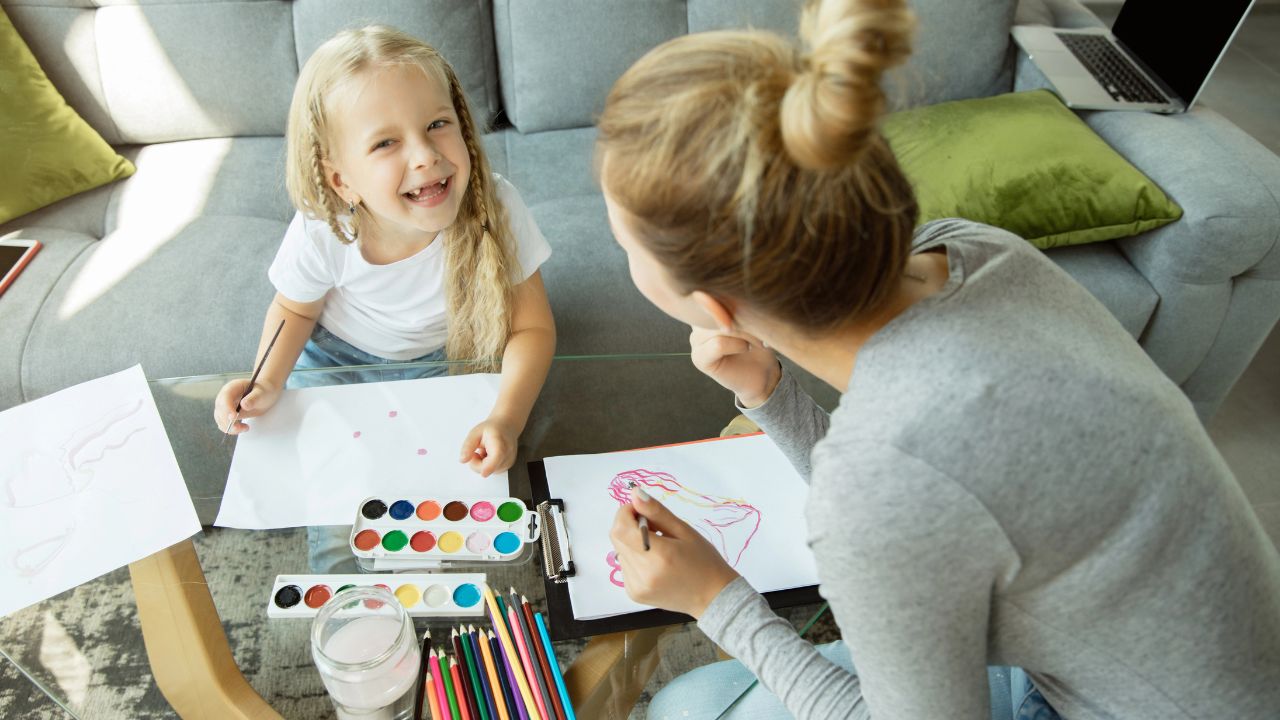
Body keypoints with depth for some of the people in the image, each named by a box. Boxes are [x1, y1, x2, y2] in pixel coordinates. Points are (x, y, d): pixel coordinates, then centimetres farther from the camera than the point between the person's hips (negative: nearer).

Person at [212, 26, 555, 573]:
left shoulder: (495, 209, -34)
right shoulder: (321, 235, -30)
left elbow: (532, 327, -23)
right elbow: (295, 308, -6)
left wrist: (506, 418, -39)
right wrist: (267, 383, -23)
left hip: (443, 360, 0)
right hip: (339, 359, 1)